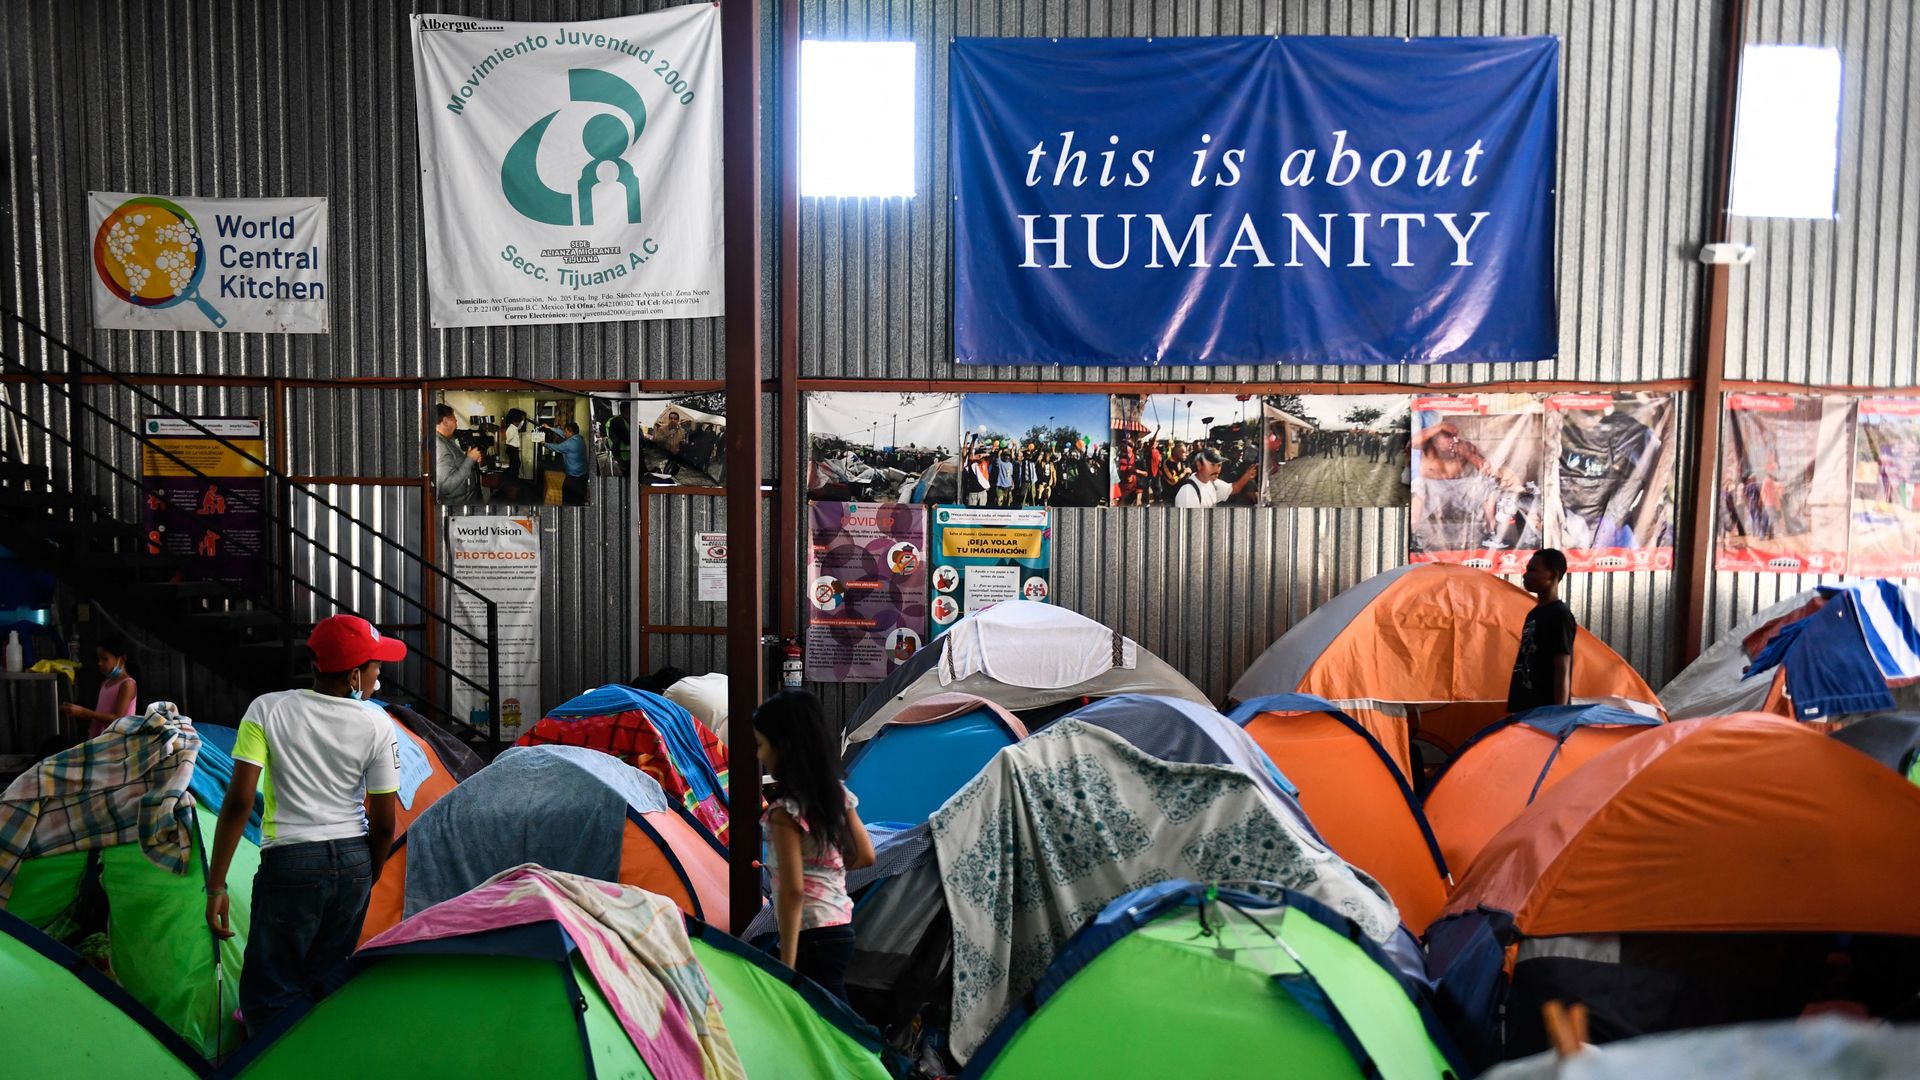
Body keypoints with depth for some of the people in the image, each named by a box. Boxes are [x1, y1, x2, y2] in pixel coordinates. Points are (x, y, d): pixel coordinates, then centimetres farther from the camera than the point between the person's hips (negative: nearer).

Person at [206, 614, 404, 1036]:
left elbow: (239, 800, -11)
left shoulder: (266, 710, -6)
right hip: (354, 863, 3)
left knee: (270, 993, 7)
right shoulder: (377, 725, -4)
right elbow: (383, 823, 1)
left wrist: (216, 885, -5)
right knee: (330, 982, 17)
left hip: (290, 863, -2)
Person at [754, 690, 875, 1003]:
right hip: (841, 926, 8)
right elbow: (865, 856, 14)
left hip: (813, 935, -8)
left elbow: (793, 890, -20)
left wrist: (786, 963, -18)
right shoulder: (836, 792, 5)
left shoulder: (786, 810, -17)